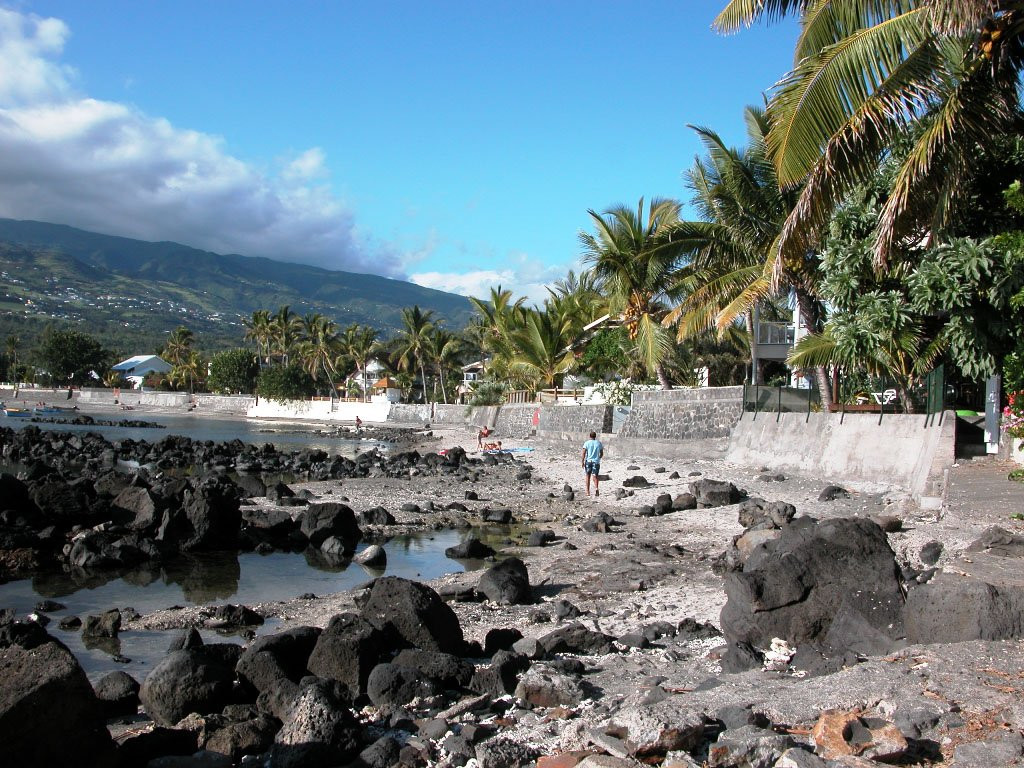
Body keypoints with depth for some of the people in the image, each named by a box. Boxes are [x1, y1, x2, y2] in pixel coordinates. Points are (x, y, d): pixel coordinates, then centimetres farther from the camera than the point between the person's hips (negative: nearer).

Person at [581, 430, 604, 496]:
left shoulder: (587, 443, -1)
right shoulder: (599, 443, 6)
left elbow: (583, 453, -9)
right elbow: (602, 454, 11)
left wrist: (582, 461, -7)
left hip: (588, 461, -1)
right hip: (596, 461, 1)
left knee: (588, 476, 11)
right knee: (595, 476, 1)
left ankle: (588, 492, 14)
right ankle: (596, 488, -25)